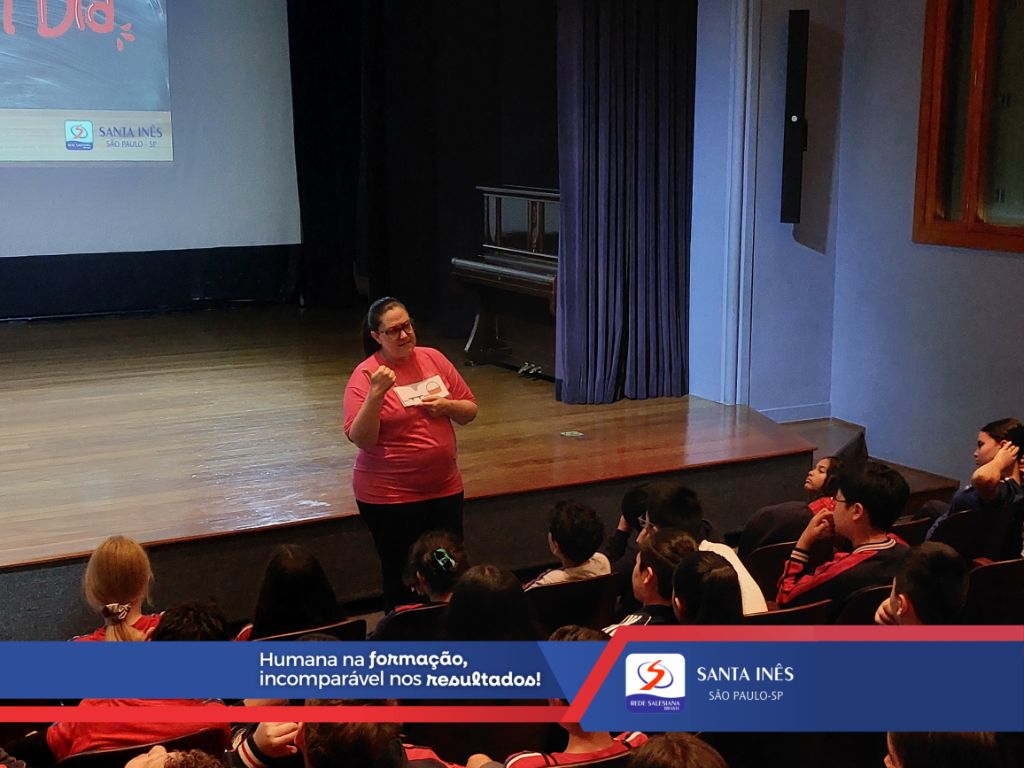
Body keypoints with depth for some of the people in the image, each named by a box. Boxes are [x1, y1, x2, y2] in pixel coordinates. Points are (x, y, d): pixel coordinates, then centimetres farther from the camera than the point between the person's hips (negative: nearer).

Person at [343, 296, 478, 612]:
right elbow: (361, 439, -18)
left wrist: (447, 406, -9)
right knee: (401, 577, 5)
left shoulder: (433, 359, 3)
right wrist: (376, 394, -28)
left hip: (445, 488, 5)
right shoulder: (365, 375, -10)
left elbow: (470, 410, 11)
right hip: (389, 498, -4)